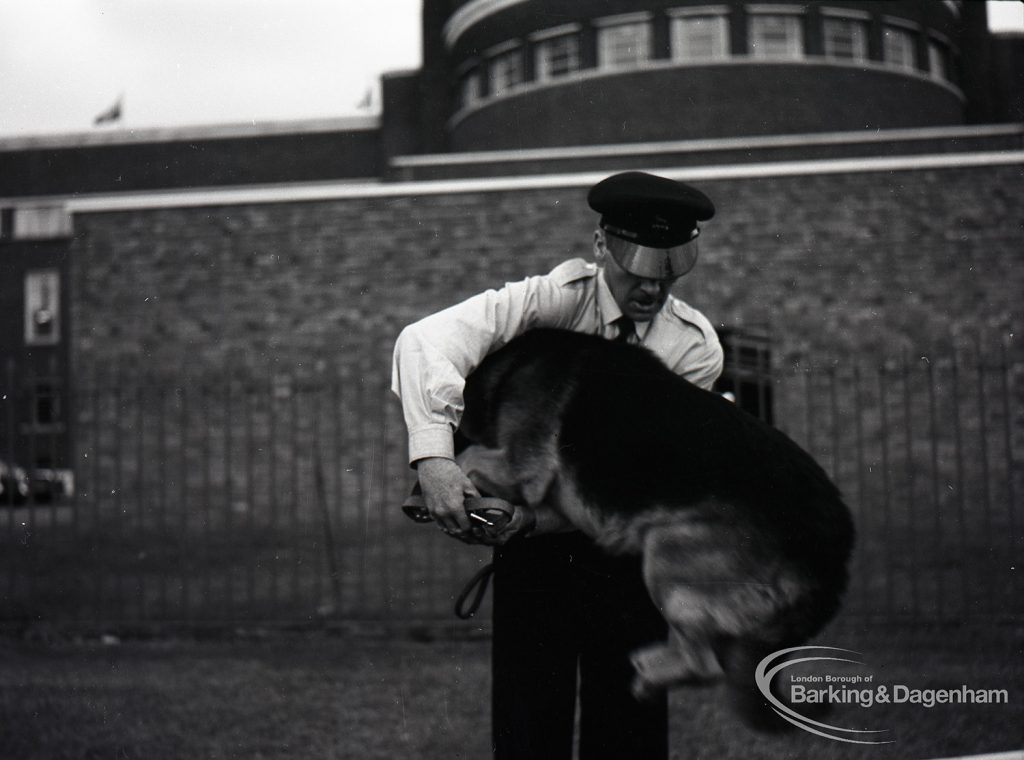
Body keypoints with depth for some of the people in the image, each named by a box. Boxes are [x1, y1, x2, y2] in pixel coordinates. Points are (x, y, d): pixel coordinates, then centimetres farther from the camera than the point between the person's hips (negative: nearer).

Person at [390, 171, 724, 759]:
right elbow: (427, 340, -25)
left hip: (626, 550, 2)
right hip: (532, 541, -1)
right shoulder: (558, 299, -13)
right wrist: (434, 454, -38)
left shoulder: (695, 347, -7)